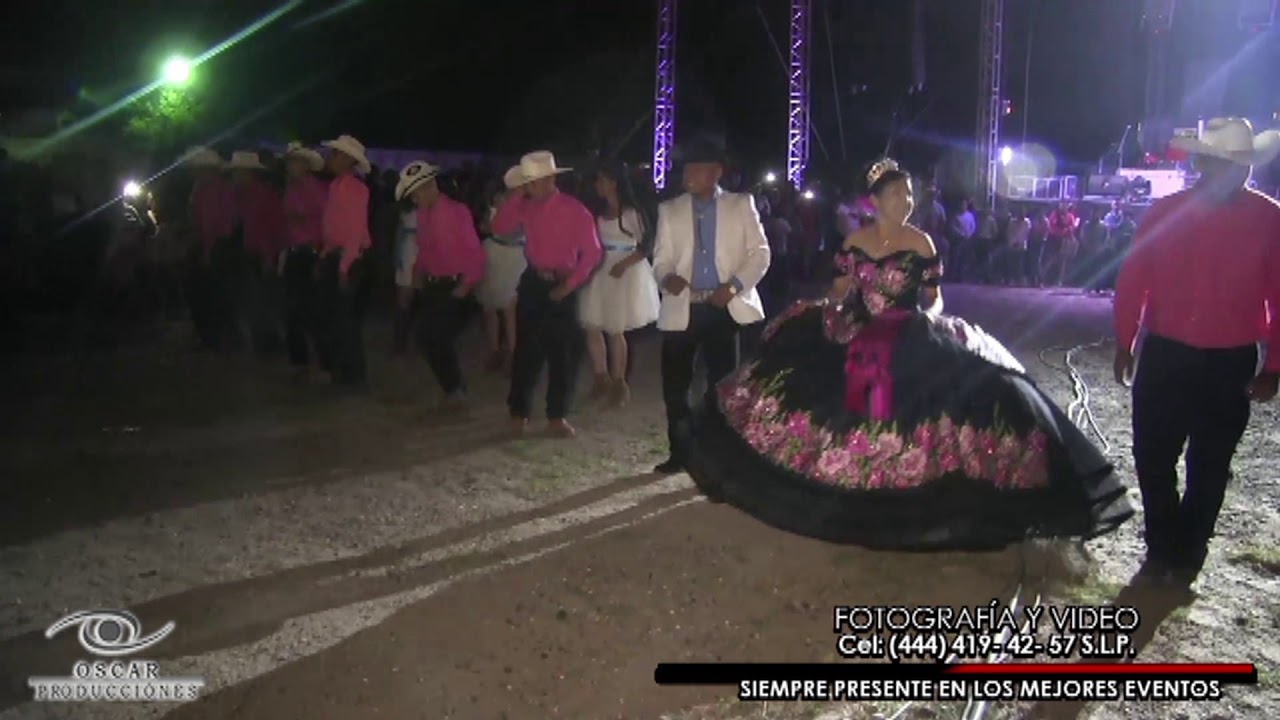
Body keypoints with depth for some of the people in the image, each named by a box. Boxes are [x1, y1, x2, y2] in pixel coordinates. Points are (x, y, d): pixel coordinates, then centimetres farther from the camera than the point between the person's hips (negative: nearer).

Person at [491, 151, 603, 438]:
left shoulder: (575, 210, -9)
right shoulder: (527, 206, 3)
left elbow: (592, 252, -10)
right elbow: (499, 228, 2)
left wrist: (569, 285, -14)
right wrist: (515, 196, -8)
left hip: (561, 286, -3)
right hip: (532, 283, 3)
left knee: (563, 351, 4)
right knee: (526, 349, 6)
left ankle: (557, 416, 16)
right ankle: (519, 412, 17)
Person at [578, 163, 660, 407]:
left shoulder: (632, 211, -9)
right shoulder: (599, 212, 8)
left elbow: (647, 245, -11)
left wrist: (624, 264, -21)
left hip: (624, 273, -6)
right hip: (600, 272, 6)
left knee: (615, 331, 2)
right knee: (592, 328, 3)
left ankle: (619, 383, 18)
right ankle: (602, 379, 18)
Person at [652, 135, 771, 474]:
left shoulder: (741, 204, 5)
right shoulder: (669, 209, 10)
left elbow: (760, 253, 1)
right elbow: (661, 259, 5)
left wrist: (735, 286, -14)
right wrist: (666, 277, -18)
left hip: (724, 308, -2)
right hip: (682, 310, 2)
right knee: (674, 386, 3)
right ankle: (680, 452, 19)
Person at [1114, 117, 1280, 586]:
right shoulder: (1165, 212, -2)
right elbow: (1132, 281, 4)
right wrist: (1124, 346, 4)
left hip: (1231, 365, -1)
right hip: (1164, 357, 1)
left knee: (1209, 467, 10)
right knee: (1152, 458, 8)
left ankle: (1186, 555, 27)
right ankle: (1161, 548, 26)